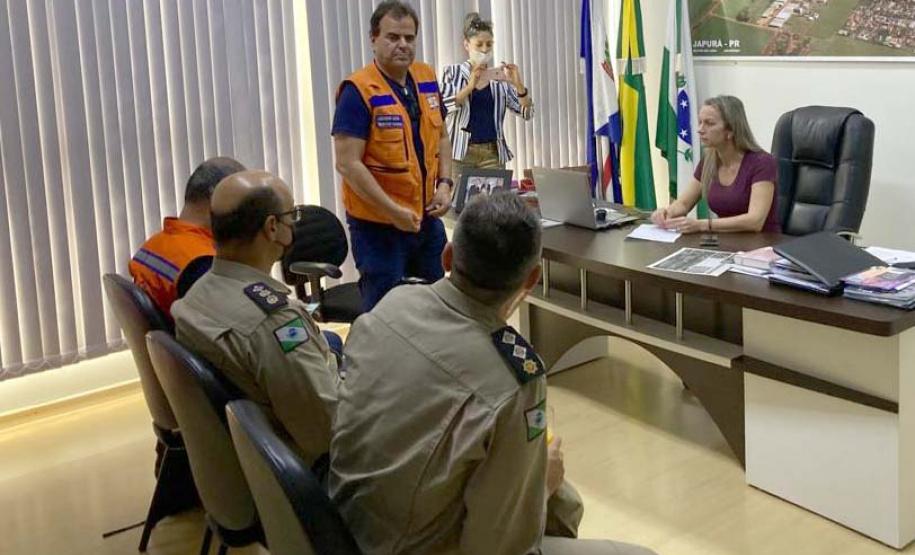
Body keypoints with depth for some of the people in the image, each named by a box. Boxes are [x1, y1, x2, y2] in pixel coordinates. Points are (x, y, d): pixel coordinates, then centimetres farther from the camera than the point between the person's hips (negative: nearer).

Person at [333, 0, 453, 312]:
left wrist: (445, 184, 1)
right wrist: (395, 212, -22)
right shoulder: (358, 90, -16)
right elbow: (348, 164, -20)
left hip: (427, 218, 7)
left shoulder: (426, 79, 5)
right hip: (378, 225, -7)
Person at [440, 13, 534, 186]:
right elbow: (442, 108, -10)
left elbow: (527, 114, 4)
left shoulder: (500, 76, 8)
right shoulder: (452, 72, 5)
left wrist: (519, 85, -13)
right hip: (461, 152, -2)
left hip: (493, 153, 2)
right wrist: (470, 86, -22)